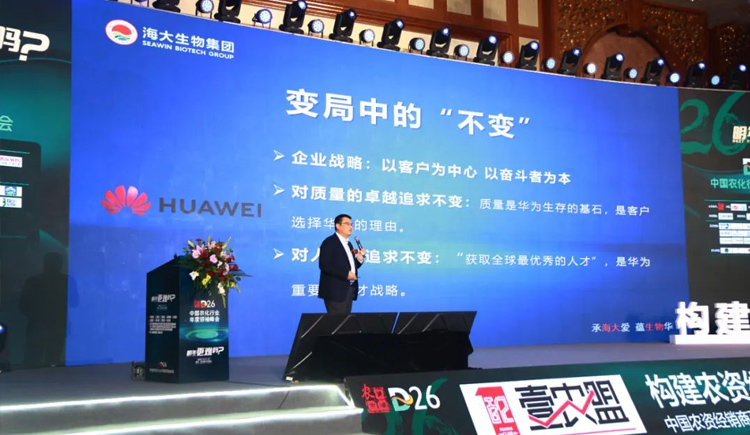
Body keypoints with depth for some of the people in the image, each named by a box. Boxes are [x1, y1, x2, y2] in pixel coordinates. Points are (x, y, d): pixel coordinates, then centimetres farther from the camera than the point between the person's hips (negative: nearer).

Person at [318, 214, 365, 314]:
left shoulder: (348, 244, 19)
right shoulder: (329, 242, -8)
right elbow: (324, 265, -18)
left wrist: (359, 260, 2)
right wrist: (345, 274, -20)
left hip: (349, 290, 9)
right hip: (336, 291, -8)